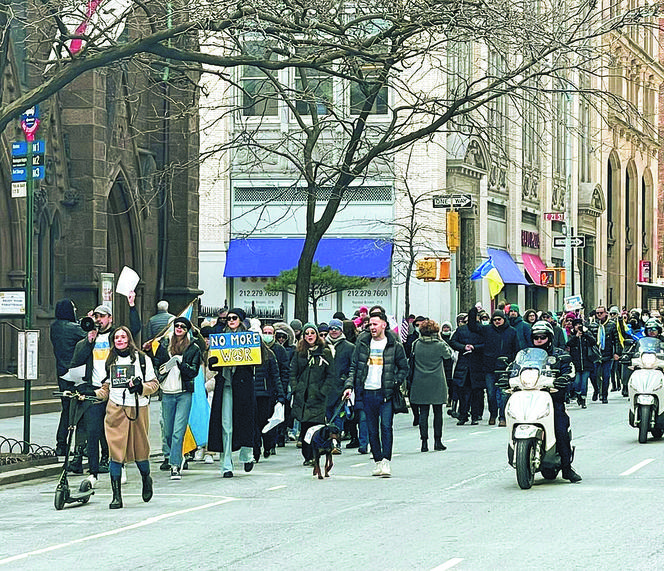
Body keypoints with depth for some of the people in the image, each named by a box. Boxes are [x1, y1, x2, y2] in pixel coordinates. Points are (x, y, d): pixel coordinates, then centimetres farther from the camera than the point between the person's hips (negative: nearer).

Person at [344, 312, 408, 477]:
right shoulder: (362, 343, 8)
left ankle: (386, 461, -8)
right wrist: (349, 386, 0)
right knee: (372, 430, 7)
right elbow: (354, 366, 12)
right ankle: (377, 461, 15)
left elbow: (403, 368, 10)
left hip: (386, 393, -3)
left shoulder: (395, 345, 1)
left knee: (386, 426, -12)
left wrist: (396, 383, -4)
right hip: (367, 393, 3)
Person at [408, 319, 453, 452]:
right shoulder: (439, 345, -10)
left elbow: (412, 359, 7)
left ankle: (424, 442, 0)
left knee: (423, 413, 4)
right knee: (438, 413, 10)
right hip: (437, 384, -2)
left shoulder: (416, 344, -4)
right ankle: (437, 441, 11)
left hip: (420, 384, 2)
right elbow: (449, 354, 7)